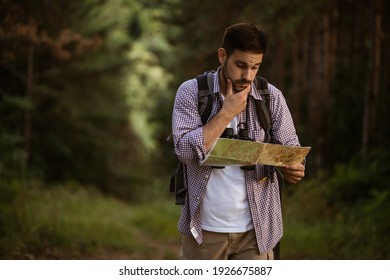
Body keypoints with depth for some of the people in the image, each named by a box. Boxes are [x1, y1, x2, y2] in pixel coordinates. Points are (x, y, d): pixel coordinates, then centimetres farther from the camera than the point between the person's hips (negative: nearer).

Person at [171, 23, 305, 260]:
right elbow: (186, 151, -14)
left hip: (255, 228, 1)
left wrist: (293, 168, -18)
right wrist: (227, 113, -16)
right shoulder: (191, 92, -4)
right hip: (204, 227, 0)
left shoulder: (272, 97, 0)